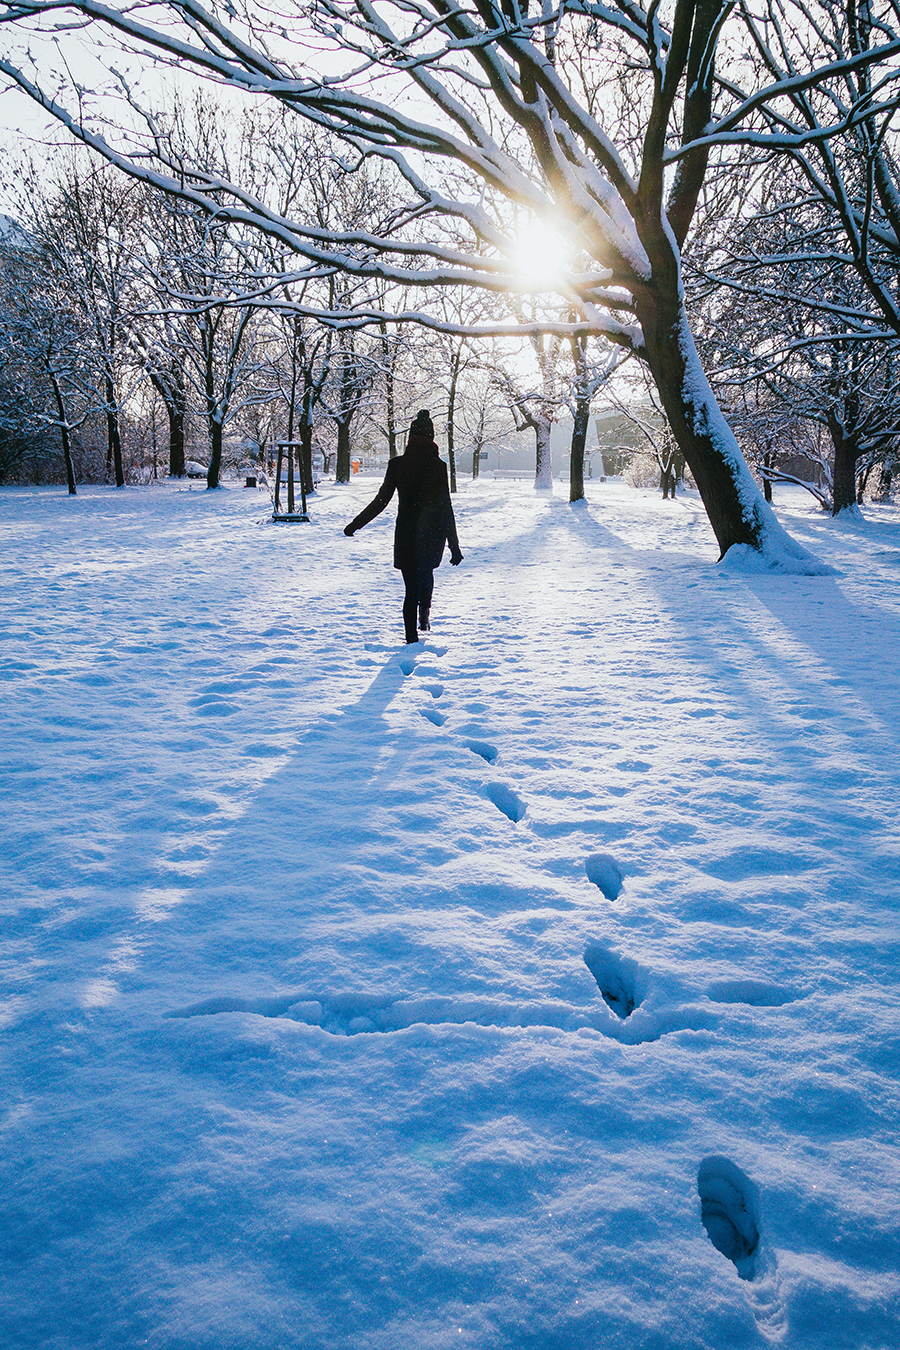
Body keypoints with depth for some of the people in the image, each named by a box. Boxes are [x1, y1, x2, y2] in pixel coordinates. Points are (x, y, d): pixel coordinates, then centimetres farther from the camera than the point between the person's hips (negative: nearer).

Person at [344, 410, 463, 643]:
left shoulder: (397, 464, -7)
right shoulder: (438, 466, -8)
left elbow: (380, 501, -6)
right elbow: (445, 509, -9)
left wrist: (355, 525, 4)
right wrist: (454, 546, -6)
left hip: (406, 534, 0)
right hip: (432, 536, 0)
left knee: (411, 587, 9)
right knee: (426, 571, 30)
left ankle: (412, 637, 6)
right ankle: (425, 613, 18)